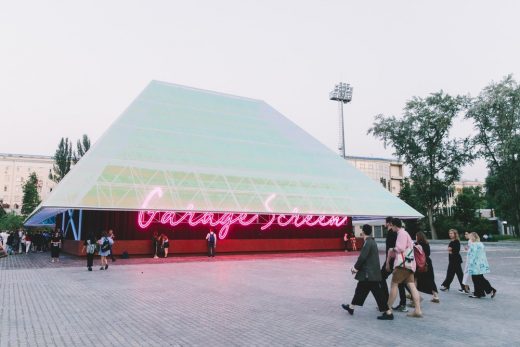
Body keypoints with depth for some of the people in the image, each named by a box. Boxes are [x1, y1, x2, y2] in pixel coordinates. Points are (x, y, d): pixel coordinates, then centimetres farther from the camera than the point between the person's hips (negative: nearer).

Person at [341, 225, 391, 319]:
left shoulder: (368, 243, -17)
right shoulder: (372, 241, 12)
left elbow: (362, 257, -20)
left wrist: (356, 268, -6)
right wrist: (357, 267, 13)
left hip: (369, 273, -10)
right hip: (371, 272, 10)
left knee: (377, 292, -3)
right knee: (360, 289, 17)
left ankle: (388, 313, 3)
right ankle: (351, 307, 29)